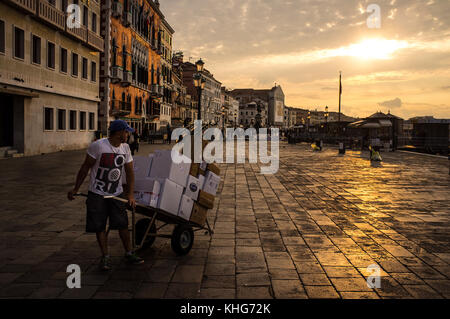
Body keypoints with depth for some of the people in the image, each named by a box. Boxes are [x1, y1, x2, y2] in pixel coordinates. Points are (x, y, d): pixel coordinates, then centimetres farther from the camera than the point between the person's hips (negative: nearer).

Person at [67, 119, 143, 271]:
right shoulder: (98, 146, -15)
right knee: (99, 226, 1)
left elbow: (129, 171, 6)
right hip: (97, 194, -3)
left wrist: (130, 194, 0)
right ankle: (105, 257, 15)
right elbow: (85, 168, -8)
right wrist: (75, 189, -5)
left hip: (117, 194, 4)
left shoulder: (125, 148, 2)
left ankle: (129, 253, 17)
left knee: (122, 224, 2)